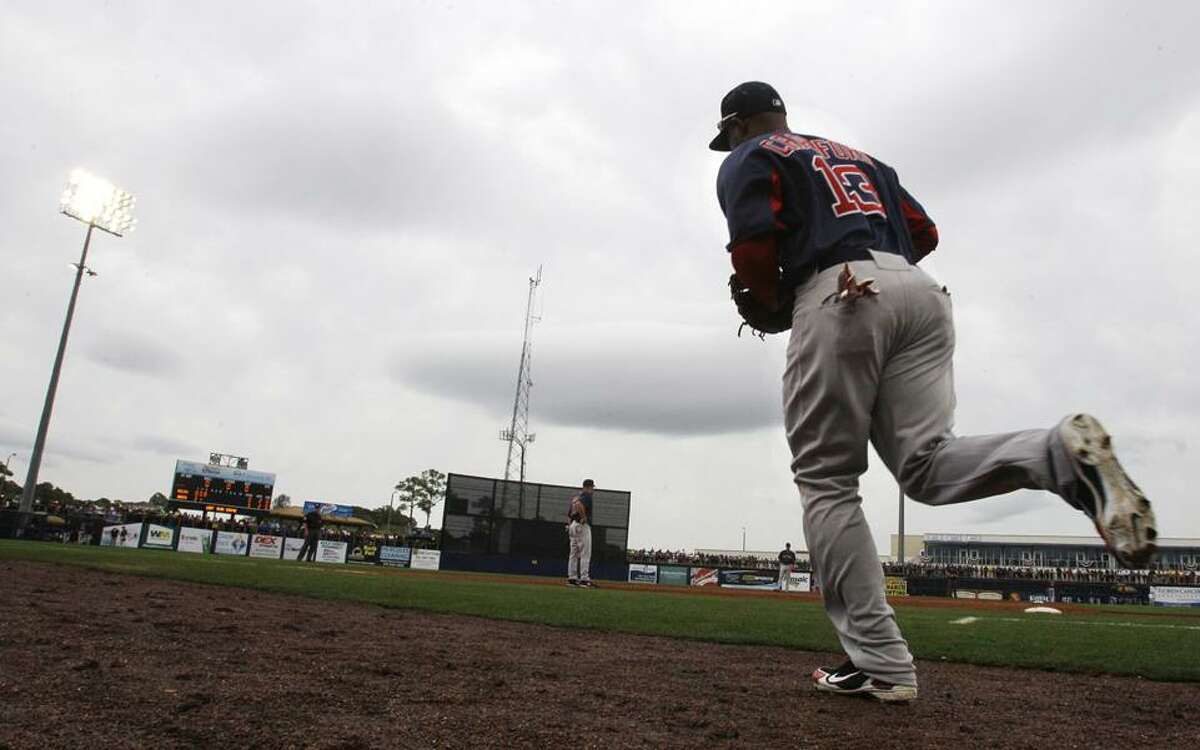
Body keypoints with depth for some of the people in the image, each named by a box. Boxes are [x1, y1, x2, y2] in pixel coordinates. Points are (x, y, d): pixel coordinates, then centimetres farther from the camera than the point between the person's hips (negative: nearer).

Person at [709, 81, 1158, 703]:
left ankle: (878, 663, -6)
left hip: (838, 298, -6)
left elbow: (753, 247, -4)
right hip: (922, 294, 6)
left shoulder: (747, 161, 15)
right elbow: (924, 232, 24)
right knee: (925, 466, -1)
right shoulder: (859, 156, 34)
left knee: (826, 480, -1)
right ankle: (1059, 453, -30)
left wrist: (775, 303, 13)